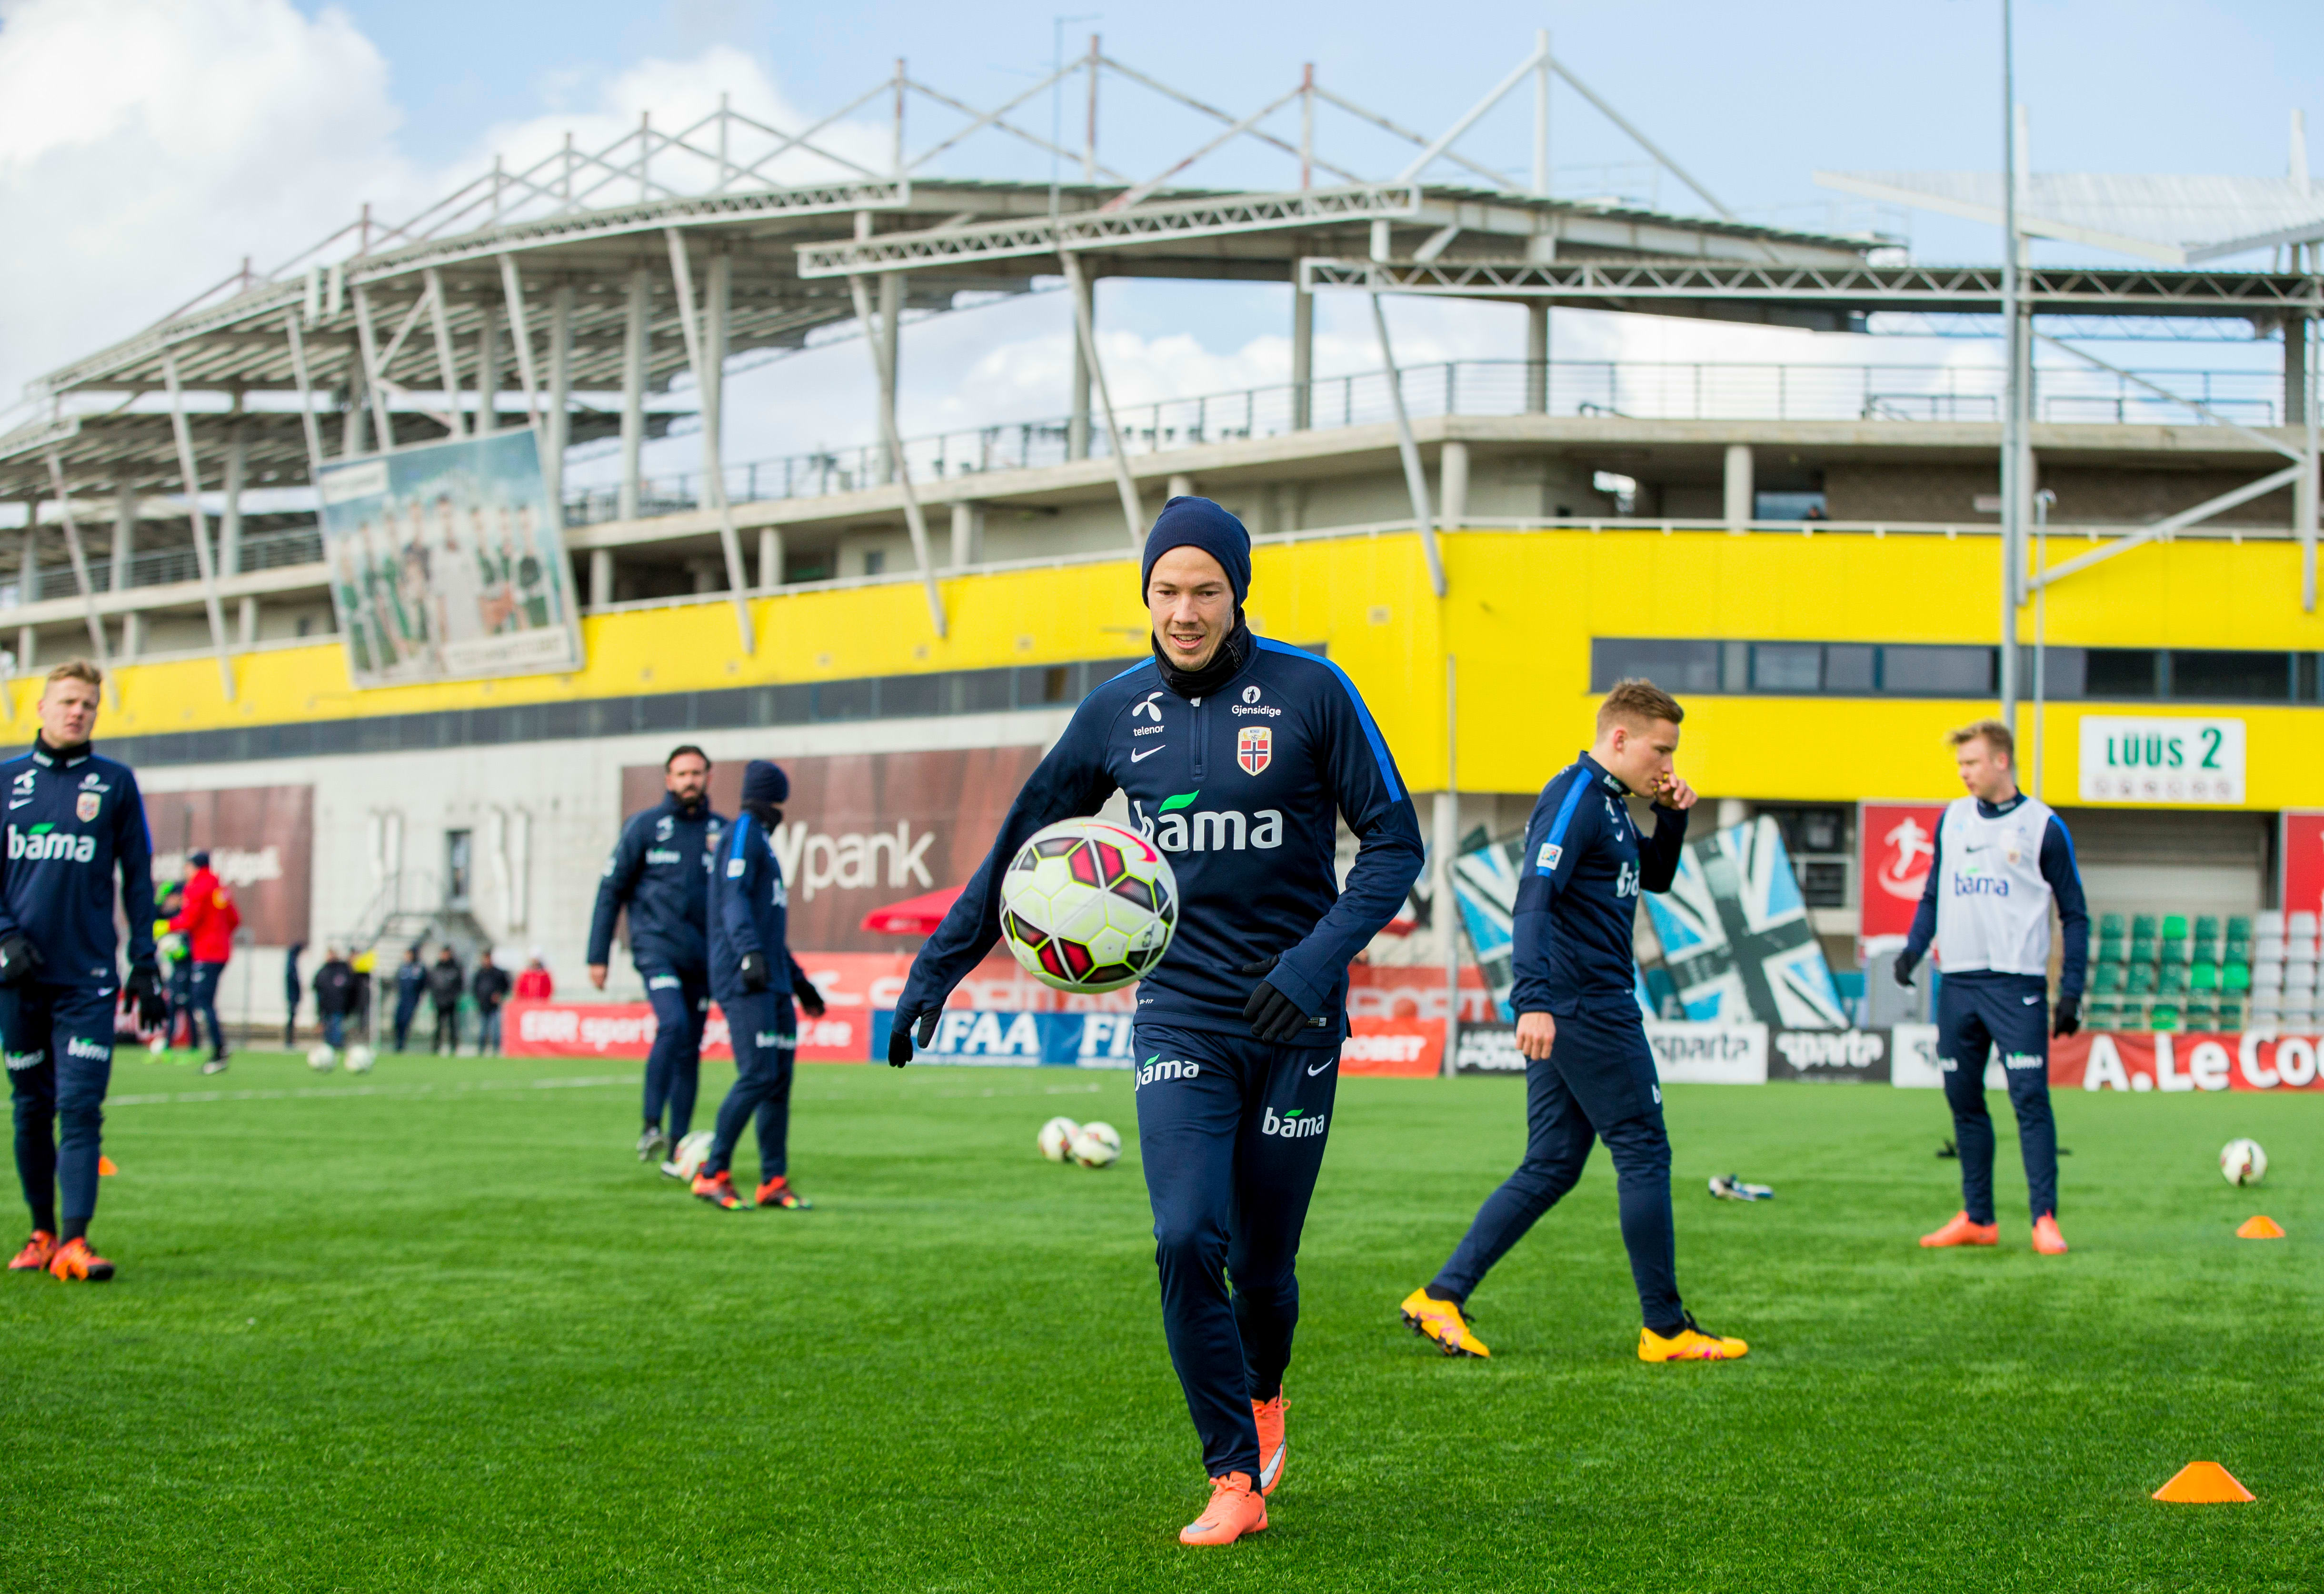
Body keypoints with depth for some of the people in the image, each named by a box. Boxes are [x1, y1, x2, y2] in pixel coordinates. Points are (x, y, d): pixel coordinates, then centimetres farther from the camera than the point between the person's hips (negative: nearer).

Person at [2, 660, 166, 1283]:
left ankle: (74, 1240, -17)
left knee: (81, 1108, -11)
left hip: (88, 976, -2)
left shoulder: (116, 783, 6)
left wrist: (145, 967, 3)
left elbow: (138, 880, 9)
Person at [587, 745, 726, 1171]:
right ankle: (651, 1127, -21)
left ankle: (676, 1150, 11)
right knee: (673, 1025, -25)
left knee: (691, 1049, 5)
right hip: (657, 947, -4)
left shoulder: (723, 832, 9)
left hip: (703, 956, 4)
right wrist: (598, 956, -1)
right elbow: (611, 891, 3)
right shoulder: (644, 827, 1)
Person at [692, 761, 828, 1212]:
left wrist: (800, 981, 34)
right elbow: (734, 900, -18)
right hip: (745, 983, -10)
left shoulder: (761, 839, 27)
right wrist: (751, 954, -31)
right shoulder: (744, 830, -3)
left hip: (773, 983, 10)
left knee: (780, 1080, 4)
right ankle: (713, 1174, -10)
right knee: (758, 1076, -15)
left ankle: (774, 1181, 5)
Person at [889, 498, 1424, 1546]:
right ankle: (1236, 1481, -6)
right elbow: (1023, 841, 13)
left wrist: (1319, 957, -19)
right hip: (1179, 1016, 1)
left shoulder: (1309, 693, -7)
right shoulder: (1118, 712, 2)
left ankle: (1262, 1396, 39)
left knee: (1262, 1264, 5)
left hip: (1293, 1022, -1)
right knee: (1188, 1243, -16)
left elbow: (1393, 840, -5)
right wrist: (937, 969, 11)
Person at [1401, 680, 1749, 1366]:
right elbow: (1533, 897, -23)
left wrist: (1672, 816, 12)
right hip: (1587, 1007, -10)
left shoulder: (1609, 803, 18)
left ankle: (1441, 1296, 6)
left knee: (1551, 1167, 9)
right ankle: (1665, 1328, 4)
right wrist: (1533, 999, -33)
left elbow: (1655, 877, 31)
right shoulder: (1574, 797, -13)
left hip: (1569, 1013, 10)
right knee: (1644, 1155, -3)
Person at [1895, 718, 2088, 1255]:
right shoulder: (1952, 819, 13)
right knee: (1964, 1101, 8)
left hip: (2017, 983, -5)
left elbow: (2074, 914, 1)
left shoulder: (2043, 827, -1)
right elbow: (1933, 894, 21)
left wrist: (2071, 991, -6)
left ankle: (2045, 1218, -11)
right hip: (1958, 983, 5)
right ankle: (1977, 1218, 15)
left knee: (2031, 1099, -11)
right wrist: (1913, 948, 4)